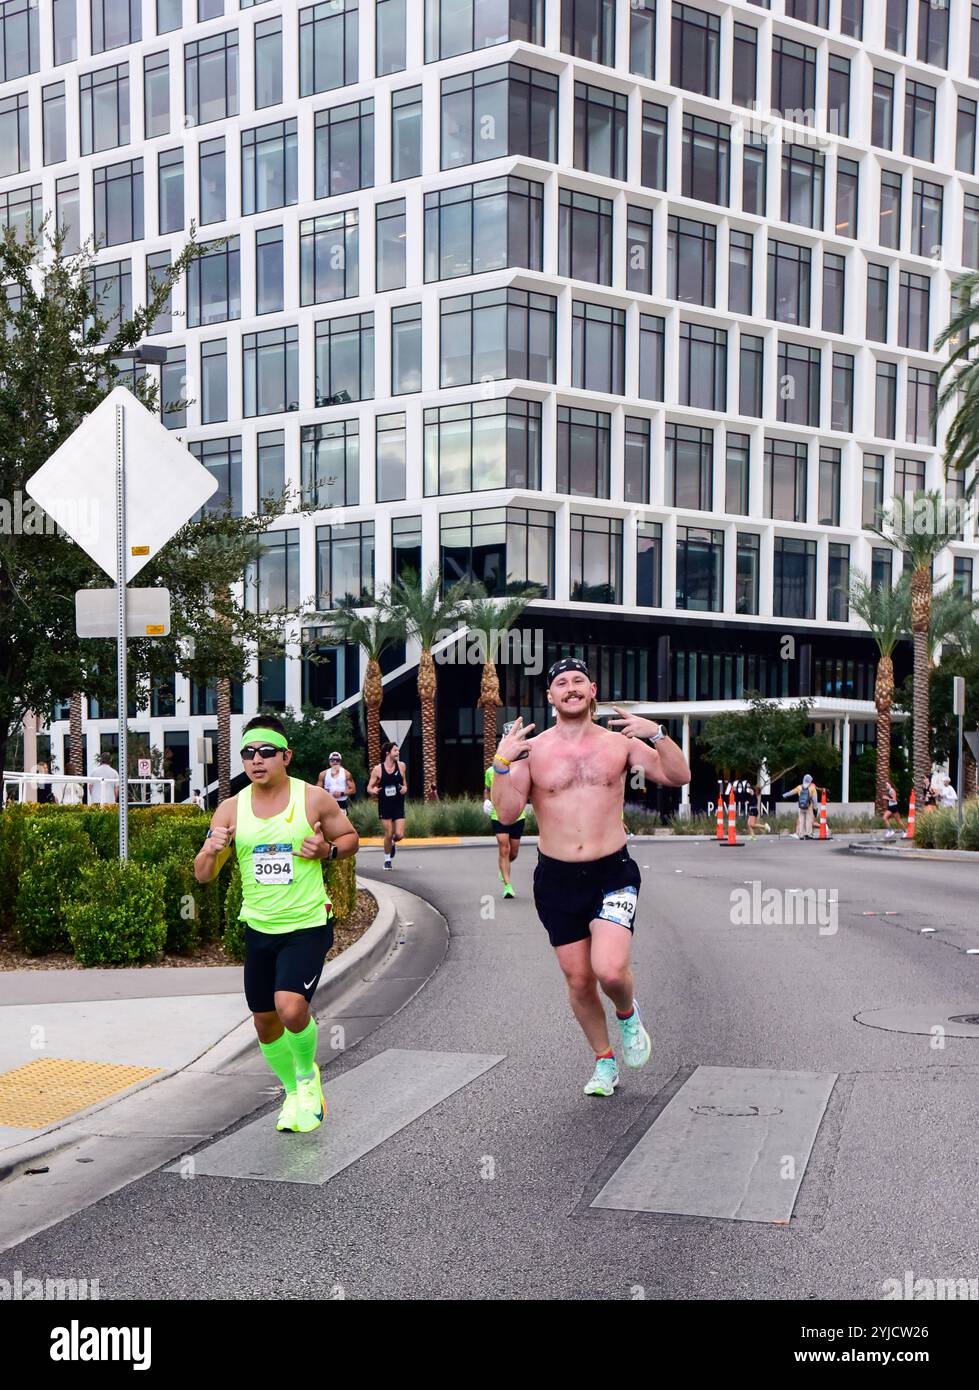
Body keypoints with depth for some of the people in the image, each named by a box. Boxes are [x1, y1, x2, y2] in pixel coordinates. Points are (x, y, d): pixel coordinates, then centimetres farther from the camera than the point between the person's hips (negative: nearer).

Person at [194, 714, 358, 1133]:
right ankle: (293, 1092, 36)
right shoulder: (231, 809, 0)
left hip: (308, 926, -4)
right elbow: (203, 875, 2)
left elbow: (350, 838, 8)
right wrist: (212, 850, -20)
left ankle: (308, 1075, 9)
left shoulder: (314, 799, -6)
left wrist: (328, 850, -14)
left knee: (291, 1007, -22)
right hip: (259, 928, 4)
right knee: (265, 1022, 10)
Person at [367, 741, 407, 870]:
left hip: (398, 805, 2)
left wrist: (405, 788, -4)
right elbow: (369, 787, 0)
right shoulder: (378, 769, -7)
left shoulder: (401, 766, 0)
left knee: (399, 835, -7)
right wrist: (373, 791, -23)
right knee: (389, 834, -2)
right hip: (385, 806, -2)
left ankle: (393, 844, 31)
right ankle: (387, 860, 20)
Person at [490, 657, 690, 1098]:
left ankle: (627, 1014, 16)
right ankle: (604, 1061, 32)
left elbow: (679, 777, -2)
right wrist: (502, 763, -20)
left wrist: (657, 734, -17)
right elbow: (506, 814, -7)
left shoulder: (619, 743, 2)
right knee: (578, 981, 8)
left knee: (609, 969, -20)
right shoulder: (531, 750, -1)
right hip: (557, 879, 1)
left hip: (613, 872, -1)